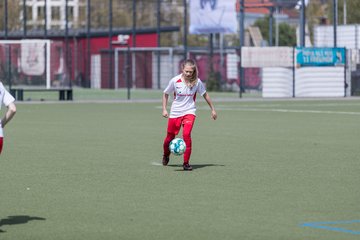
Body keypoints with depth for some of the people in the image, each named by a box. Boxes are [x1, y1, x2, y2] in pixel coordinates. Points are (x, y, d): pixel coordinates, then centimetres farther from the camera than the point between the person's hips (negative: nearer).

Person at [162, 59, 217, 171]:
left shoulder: (197, 82, -9)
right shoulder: (175, 80, -11)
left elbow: (205, 94, 8)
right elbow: (165, 94, 5)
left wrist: (212, 109, 13)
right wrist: (164, 109, -1)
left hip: (189, 112, -1)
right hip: (175, 112, 1)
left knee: (186, 134, -23)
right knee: (170, 137, 9)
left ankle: (186, 163, -13)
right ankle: (166, 155, 43)